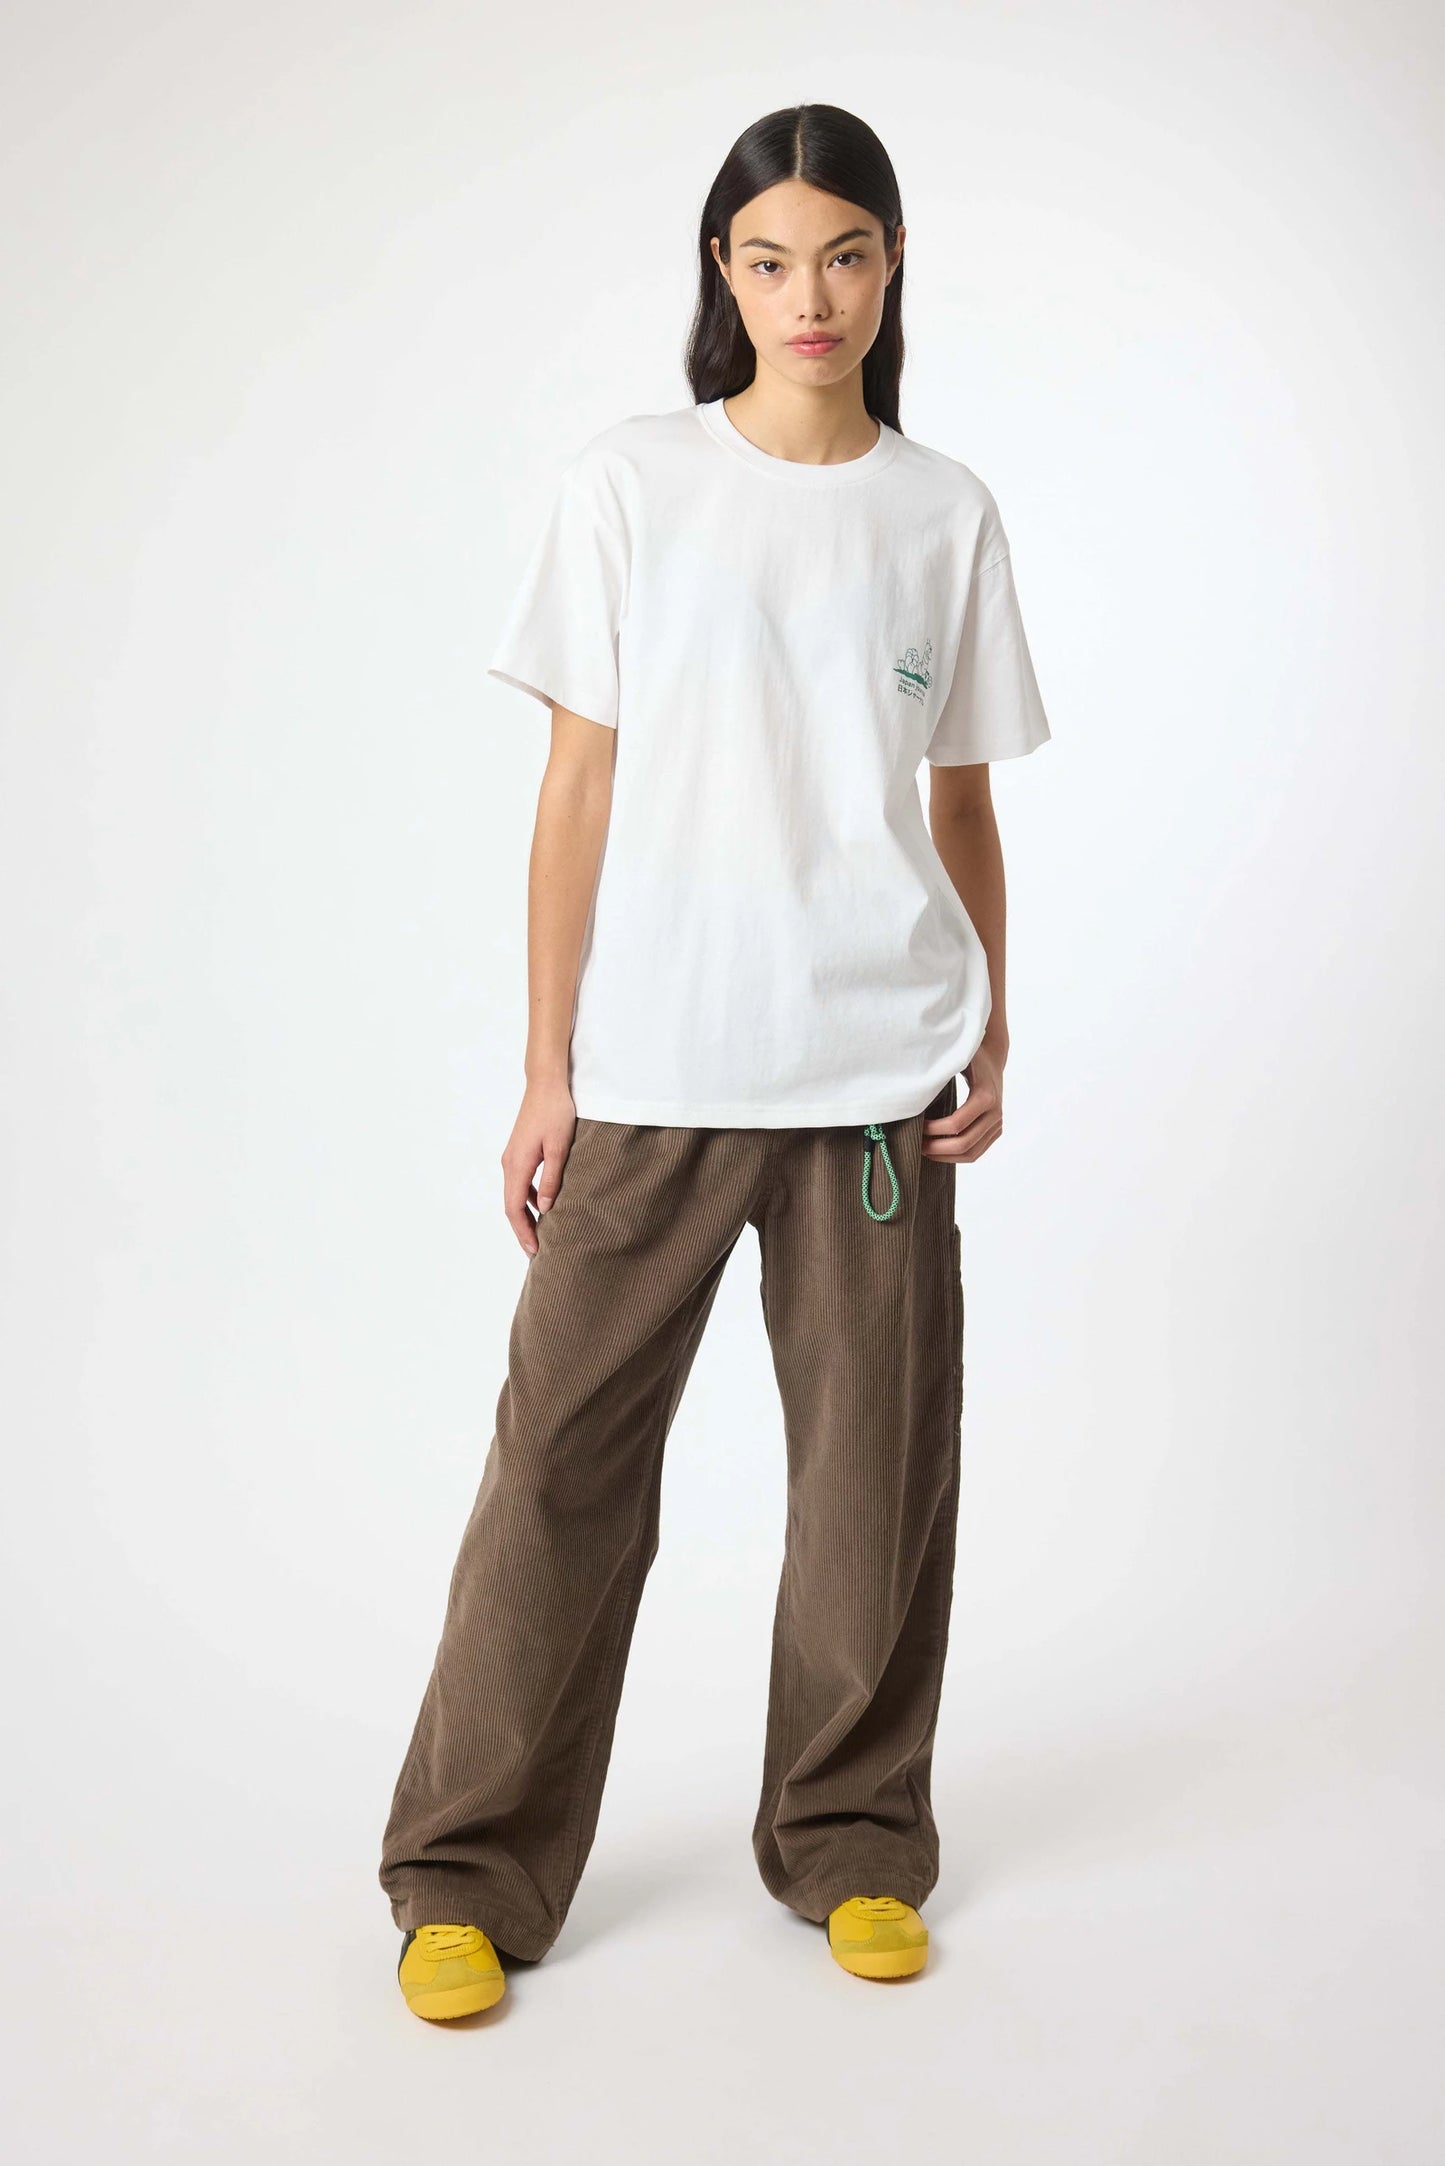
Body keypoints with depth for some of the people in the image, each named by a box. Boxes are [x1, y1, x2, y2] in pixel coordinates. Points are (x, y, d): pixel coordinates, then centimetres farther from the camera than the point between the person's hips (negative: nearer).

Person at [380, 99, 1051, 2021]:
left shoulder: (947, 516, 7)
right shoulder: (630, 489, 1)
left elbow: (963, 802, 12)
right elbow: (578, 791, 0)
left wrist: (991, 1027, 2)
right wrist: (544, 1071, -3)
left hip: (879, 1071, 2)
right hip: (650, 1070, -2)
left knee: (877, 1463, 8)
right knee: (567, 1454, 1)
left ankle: (853, 1841, 26)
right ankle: (472, 1871, 16)